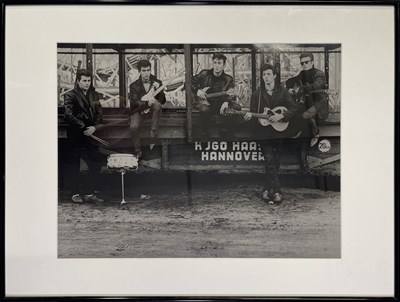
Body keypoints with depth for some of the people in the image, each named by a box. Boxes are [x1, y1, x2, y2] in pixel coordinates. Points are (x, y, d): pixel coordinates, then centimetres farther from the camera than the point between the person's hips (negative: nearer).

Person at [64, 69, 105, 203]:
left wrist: (94, 127, -8)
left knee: (96, 163, 2)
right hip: (76, 136, -5)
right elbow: (69, 116, -13)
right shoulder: (70, 96, -3)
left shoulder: (93, 95, 14)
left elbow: (99, 113, 9)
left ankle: (89, 192, 13)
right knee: (74, 165, 3)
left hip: (90, 134, 5)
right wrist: (84, 128, -14)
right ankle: (76, 193, 13)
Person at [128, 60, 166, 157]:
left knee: (157, 105, -34)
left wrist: (158, 90, -24)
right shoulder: (134, 86, -4)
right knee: (133, 127, -30)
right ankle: (137, 151, -6)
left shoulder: (157, 82, 0)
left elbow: (162, 101, -6)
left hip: (152, 111, 1)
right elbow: (134, 103, -14)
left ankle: (153, 134, -27)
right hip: (139, 111, -1)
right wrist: (147, 103, -32)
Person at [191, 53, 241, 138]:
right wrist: (197, 90, -9)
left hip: (220, 105, 2)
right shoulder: (204, 74, 2)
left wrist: (226, 102, -33)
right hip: (206, 102, -2)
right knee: (204, 109, -39)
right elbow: (190, 82, 10)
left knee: (236, 108, -25)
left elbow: (231, 95, -10)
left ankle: (224, 131, -7)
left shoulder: (228, 80, 1)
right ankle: (204, 134, -13)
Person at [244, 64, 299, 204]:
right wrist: (249, 116, -16)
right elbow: (252, 112, 7)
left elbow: (294, 108, -1)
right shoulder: (257, 94, 5)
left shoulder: (282, 92, 3)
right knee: (269, 160, -12)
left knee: (275, 162, 4)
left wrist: (281, 116, -15)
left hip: (279, 131, 1)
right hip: (263, 131, -1)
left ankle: (267, 190, 16)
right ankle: (276, 191, -11)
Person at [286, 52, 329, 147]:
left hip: (319, 101, -7)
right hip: (308, 102, 7)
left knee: (306, 115, -29)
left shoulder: (319, 74, -13)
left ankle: (315, 133, -2)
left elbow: (316, 86, -33)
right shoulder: (302, 75, 7)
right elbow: (289, 82, 17)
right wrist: (290, 89, -6)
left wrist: (300, 89, -34)